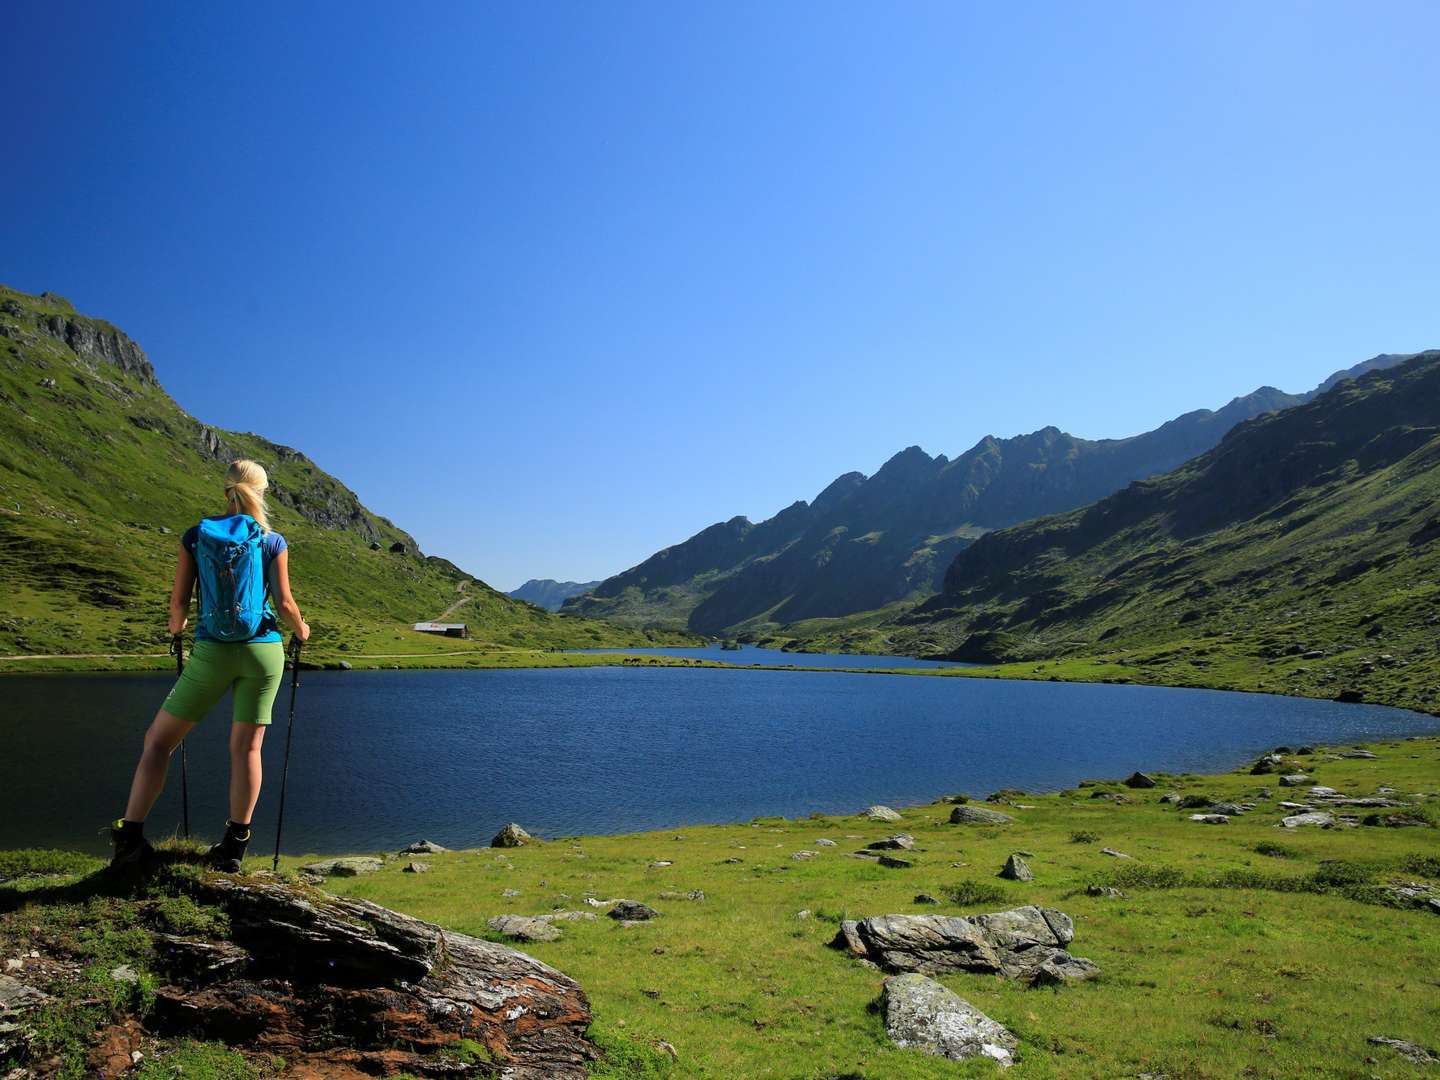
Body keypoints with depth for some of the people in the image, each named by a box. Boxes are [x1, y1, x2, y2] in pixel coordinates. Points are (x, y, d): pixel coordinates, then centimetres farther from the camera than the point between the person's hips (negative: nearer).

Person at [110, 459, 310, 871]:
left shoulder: (195, 535, 2)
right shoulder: (273, 541, -1)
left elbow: (179, 600, 2)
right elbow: (284, 604, -3)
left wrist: (176, 625, 24)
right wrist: (301, 630, 17)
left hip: (212, 652, 0)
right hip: (263, 650, 0)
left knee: (159, 739, 11)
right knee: (246, 746, 6)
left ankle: (130, 836, 5)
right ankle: (235, 844, 11)